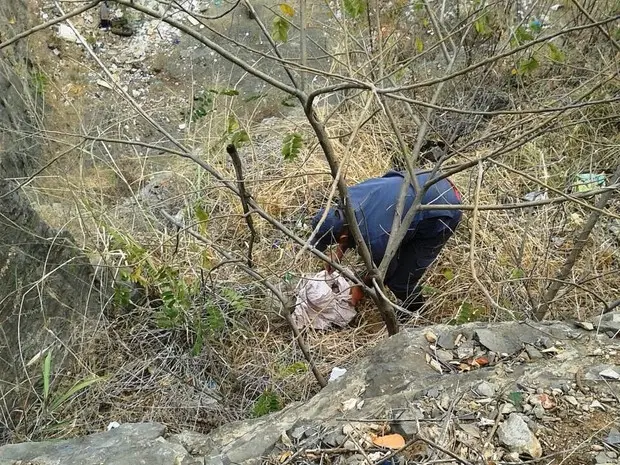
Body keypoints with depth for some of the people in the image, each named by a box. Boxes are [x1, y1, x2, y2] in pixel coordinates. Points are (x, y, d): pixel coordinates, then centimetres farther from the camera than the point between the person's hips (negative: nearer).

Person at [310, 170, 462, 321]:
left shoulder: (375, 239, -31)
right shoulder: (348, 196, -11)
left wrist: (361, 288, 9)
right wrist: (337, 255, 14)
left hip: (442, 212, -9)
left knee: (399, 279, -5)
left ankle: (417, 314, 27)